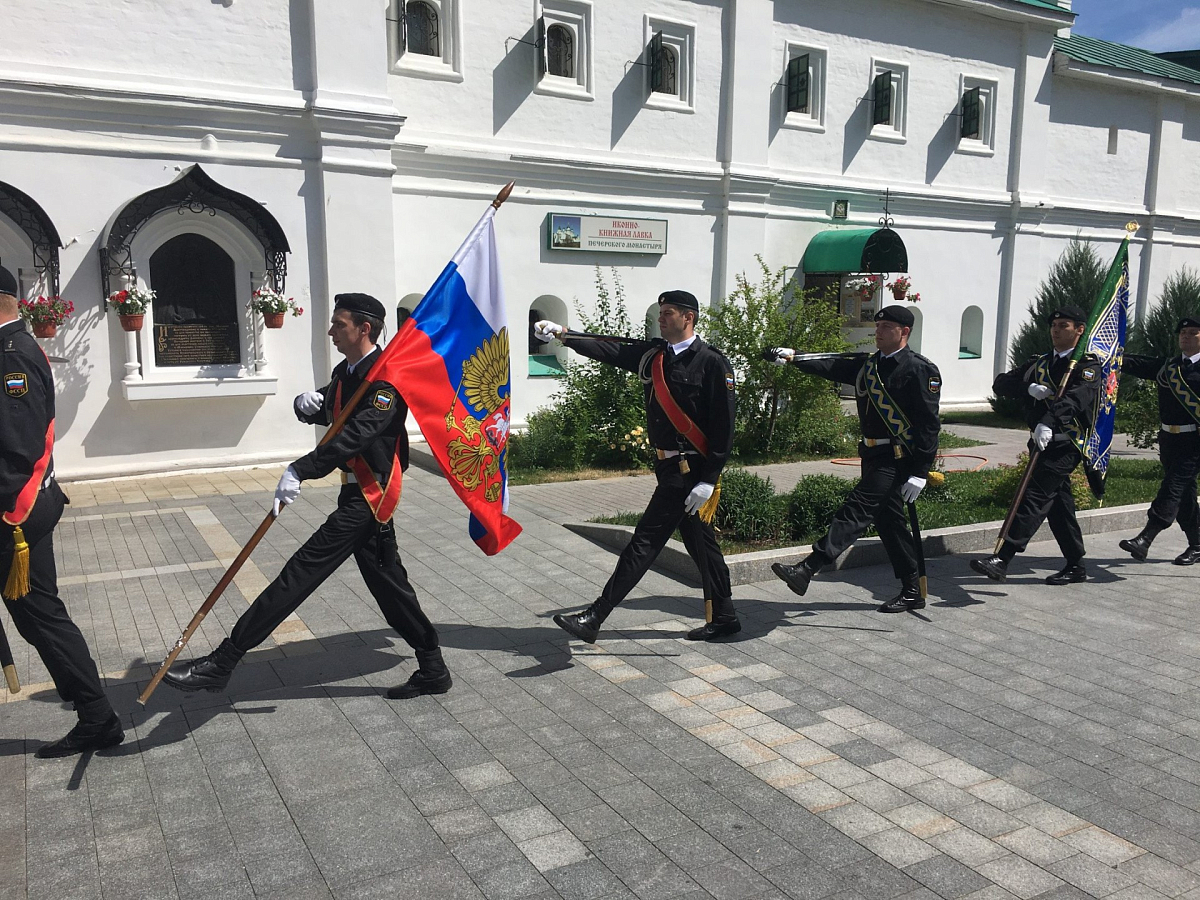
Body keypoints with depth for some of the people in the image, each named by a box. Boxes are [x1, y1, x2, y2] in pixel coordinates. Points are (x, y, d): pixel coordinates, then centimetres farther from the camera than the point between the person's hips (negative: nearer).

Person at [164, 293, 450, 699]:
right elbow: (325, 412, 20)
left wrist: (299, 471, -37)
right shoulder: (345, 372, 15)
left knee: (302, 572, -11)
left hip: (367, 497, -10)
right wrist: (307, 404, -6)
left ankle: (221, 663, -8)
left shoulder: (388, 379, -16)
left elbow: (355, 434, -28)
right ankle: (432, 669, 22)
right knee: (388, 586, 13)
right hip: (362, 495, 10)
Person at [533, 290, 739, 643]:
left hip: (688, 470, -8)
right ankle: (724, 618, 30)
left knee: (645, 542, -7)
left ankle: (593, 618, -3)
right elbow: (607, 349, 3)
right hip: (669, 465, 8)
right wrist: (562, 334, -10)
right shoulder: (652, 355, 10)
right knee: (700, 543, 16)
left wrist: (708, 480, -18)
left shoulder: (712, 363, -12)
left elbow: (724, 427, -15)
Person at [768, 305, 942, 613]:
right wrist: (794, 358, -12)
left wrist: (919, 473, -18)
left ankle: (806, 570, -23)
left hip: (897, 460, -9)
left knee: (857, 509, -16)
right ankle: (912, 592, 25)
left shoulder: (920, 369, -10)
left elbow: (929, 425, -14)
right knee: (888, 521, 13)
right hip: (874, 456, 9)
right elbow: (831, 367, 4)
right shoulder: (868, 364, 14)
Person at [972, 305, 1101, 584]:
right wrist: (1029, 388, -13)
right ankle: (1076, 566, 24)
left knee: (1035, 496, -16)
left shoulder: (1088, 365, -5)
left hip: (1065, 444, -8)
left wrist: (1048, 423, -44)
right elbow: (1000, 384, 8)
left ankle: (1002, 559, -22)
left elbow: (1075, 398, -26)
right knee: (1058, 503, 13)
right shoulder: (1040, 363, 17)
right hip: (1041, 443, 8)